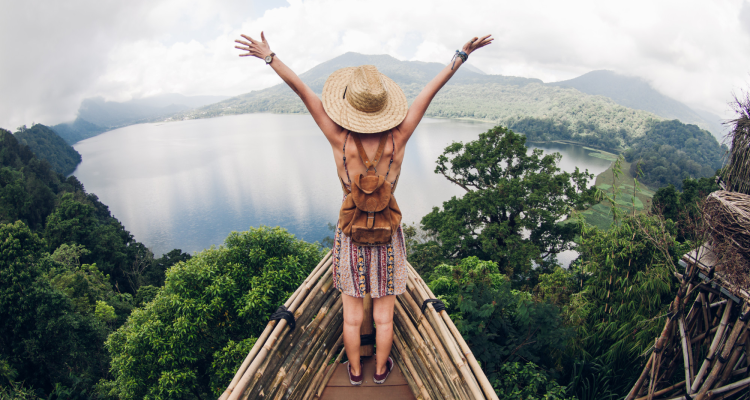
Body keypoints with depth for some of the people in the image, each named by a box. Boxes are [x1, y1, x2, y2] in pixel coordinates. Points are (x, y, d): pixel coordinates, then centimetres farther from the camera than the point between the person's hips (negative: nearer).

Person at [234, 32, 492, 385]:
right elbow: (431, 90, -12)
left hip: (351, 236, 0)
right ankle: (381, 370, 39)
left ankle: (355, 370, 39)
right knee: (384, 314, 18)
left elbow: (302, 90, -16)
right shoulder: (397, 140, -17)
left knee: (352, 313, 19)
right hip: (387, 236, 1)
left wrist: (269, 57, -11)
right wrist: (462, 55, -6)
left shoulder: (340, 140, -20)